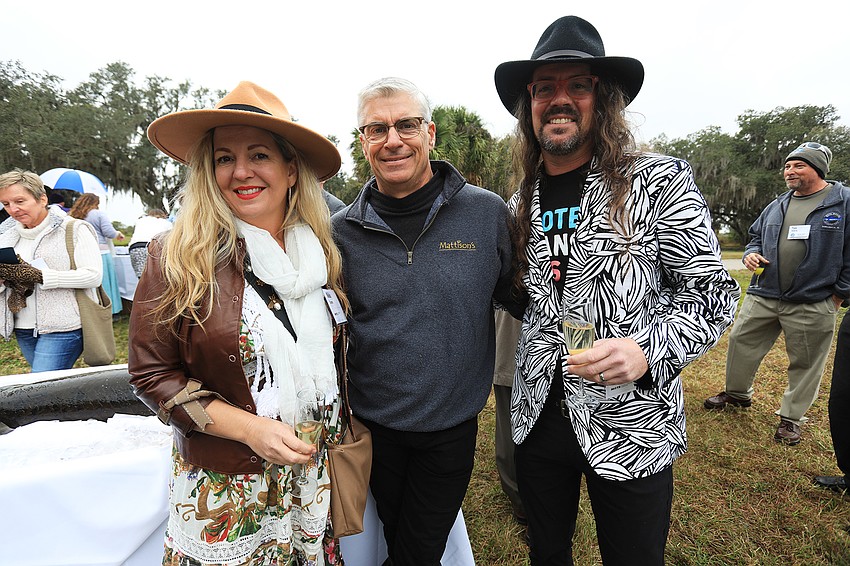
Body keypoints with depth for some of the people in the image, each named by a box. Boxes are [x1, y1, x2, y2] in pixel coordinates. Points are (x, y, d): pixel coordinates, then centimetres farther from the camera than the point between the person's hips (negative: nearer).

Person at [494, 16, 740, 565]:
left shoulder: (659, 181, -9)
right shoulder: (521, 204, 4)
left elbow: (713, 292, -9)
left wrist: (648, 349, -26)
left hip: (631, 428, -3)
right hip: (538, 417, 4)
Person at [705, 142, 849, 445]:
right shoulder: (776, 206, 11)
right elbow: (756, 236, 22)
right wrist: (751, 253, 0)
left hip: (812, 304, -4)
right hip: (763, 296, 5)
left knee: (805, 362, 8)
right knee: (741, 342, 8)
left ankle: (791, 417, 25)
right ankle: (737, 393, 30)